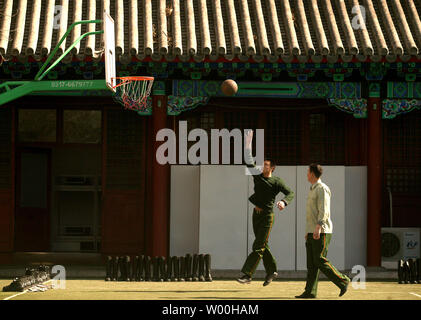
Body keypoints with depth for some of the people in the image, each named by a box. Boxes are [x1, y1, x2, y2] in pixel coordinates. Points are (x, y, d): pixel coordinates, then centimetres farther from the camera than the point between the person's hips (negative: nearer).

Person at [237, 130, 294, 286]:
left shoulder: (276, 181, -4)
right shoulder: (258, 177, 9)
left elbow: (290, 193, -8)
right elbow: (249, 161, 7)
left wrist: (284, 202, -29)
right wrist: (248, 143, 1)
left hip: (267, 216, -6)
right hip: (256, 214, 6)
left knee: (258, 247, -9)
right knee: (263, 246, 11)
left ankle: (247, 274, -14)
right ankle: (271, 271, 24)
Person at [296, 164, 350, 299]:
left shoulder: (322, 189, -10)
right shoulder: (313, 190, 20)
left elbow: (324, 211, -20)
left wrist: (318, 227, -31)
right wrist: (308, 231, 25)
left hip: (322, 232, -10)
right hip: (312, 232, 10)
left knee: (320, 261, -12)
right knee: (311, 263, 3)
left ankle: (342, 281, -1)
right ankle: (310, 291, 0)